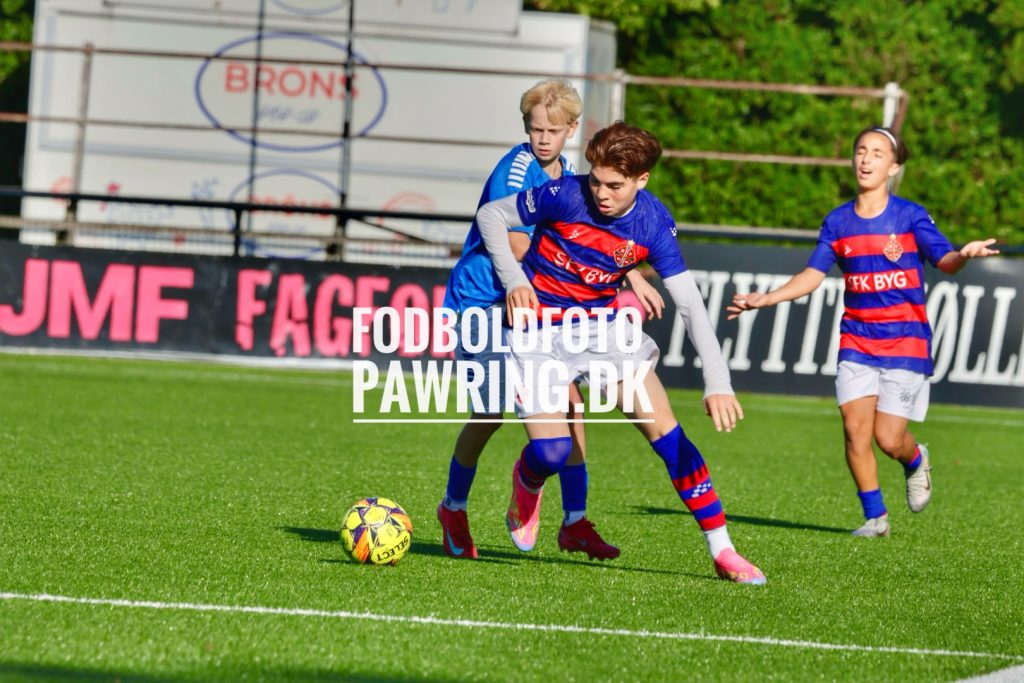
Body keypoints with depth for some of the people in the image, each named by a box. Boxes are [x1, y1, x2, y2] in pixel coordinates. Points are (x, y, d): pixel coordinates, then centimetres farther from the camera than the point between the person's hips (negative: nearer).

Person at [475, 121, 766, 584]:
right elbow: (490, 215, -6)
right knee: (552, 452, -16)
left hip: (600, 327, 2)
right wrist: (513, 280, -19)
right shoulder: (566, 195, -20)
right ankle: (527, 481, 25)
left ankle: (722, 550, -7)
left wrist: (717, 381, -25)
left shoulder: (653, 224, -14)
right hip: (538, 332, -2)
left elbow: (689, 303, -16)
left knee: (665, 428, -12)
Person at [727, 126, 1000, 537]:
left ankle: (915, 460, 29)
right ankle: (875, 516, 4)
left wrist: (964, 255, -36)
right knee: (856, 428, -11)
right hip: (856, 340, 3)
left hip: (905, 340, -3)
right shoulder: (838, 222, 5)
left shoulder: (910, 217, -5)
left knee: (888, 438, -8)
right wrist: (766, 299, -2)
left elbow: (945, 261, -13)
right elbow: (813, 274, 7)